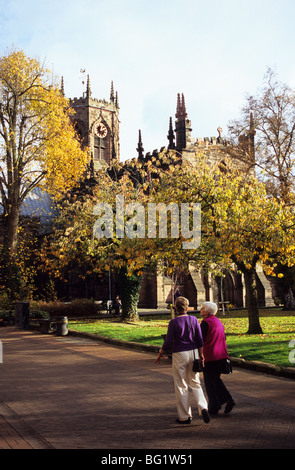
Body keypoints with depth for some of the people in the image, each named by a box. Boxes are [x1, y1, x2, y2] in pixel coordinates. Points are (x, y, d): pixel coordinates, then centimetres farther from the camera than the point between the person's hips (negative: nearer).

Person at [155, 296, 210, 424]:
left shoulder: (173, 322, -11)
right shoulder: (194, 320, -1)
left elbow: (168, 342, -10)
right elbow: (200, 339, 2)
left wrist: (160, 354, 4)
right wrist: (201, 355, 11)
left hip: (179, 355, -4)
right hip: (193, 353, 4)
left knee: (181, 386, 7)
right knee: (195, 383, 15)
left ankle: (185, 416, 12)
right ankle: (203, 408, -6)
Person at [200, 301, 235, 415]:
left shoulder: (205, 322, -13)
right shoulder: (218, 321, 13)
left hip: (210, 357, -8)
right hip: (222, 355, 8)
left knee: (209, 382, 4)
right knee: (216, 379, 19)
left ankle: (214, 408, 8)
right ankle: (228, 399, 5)